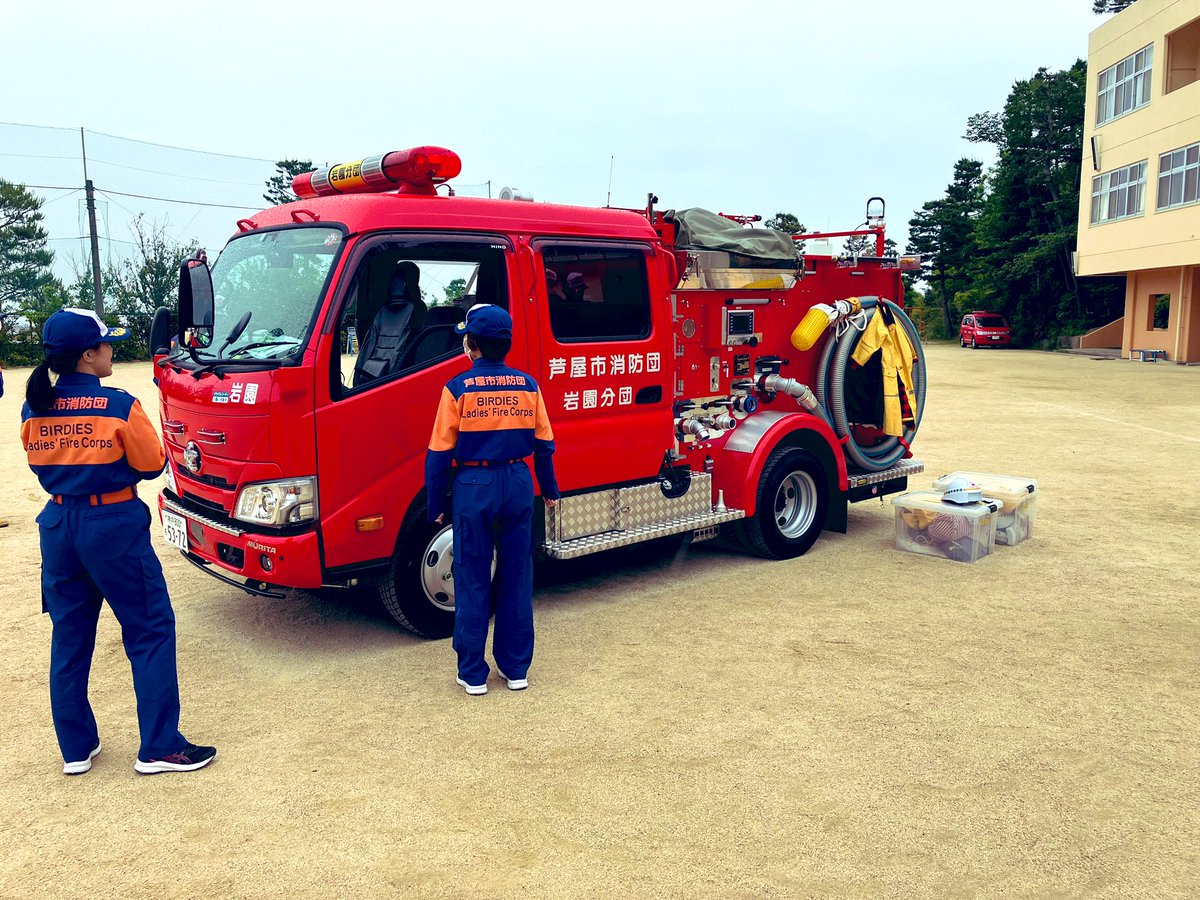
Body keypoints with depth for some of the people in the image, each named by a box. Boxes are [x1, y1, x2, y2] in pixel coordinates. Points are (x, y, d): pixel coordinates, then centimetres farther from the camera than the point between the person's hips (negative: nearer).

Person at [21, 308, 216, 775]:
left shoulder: (33, 410, 1)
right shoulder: (119, 406, -16)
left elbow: (42, 466, 13)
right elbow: (152, 464, -7)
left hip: (58, 524, 6)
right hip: (114, 526, -6)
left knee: (69, 636, 16)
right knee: (150, 631, 4)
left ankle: (76, 748, 25)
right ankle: (159, 747, 7)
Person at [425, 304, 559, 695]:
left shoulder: (458, 388, -8)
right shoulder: (527, 386, 2)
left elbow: (440, 453, -7)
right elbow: (544, 445, 7)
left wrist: (436, 506, 3)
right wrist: (549, 489, 20)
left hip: (474, 487, -3)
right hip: (518, 484, 3)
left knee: (472, 581, 7)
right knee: (517, 576, 12)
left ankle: (473, 674, 14)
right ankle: (516, 668, 21)